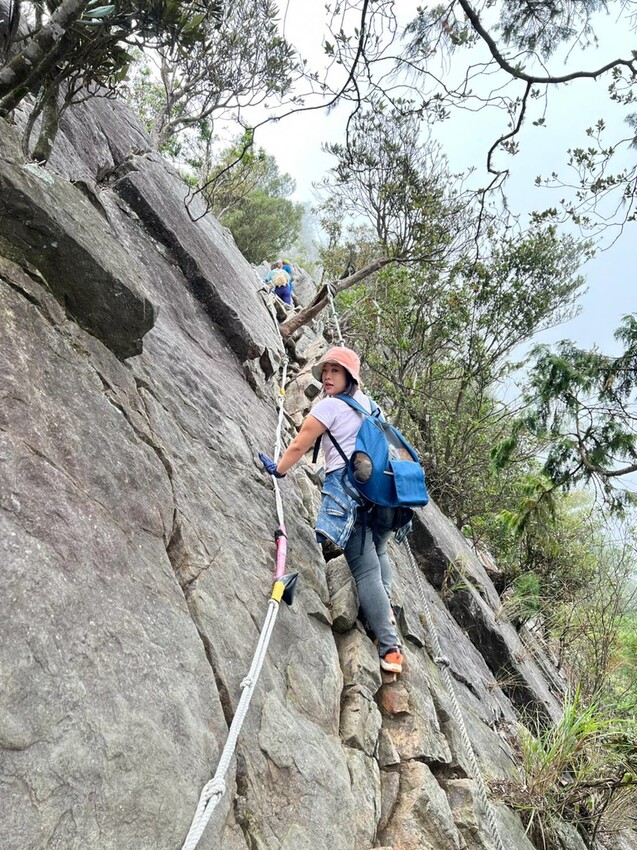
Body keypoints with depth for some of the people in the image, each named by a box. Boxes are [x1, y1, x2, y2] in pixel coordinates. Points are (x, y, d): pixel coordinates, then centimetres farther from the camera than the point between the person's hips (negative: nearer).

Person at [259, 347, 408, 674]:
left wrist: (278, 469, 18)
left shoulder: (329, 405, -1)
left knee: (365, 569, -9)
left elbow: (299, 446, 4)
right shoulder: (365, 402, 19)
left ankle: (389, 647, -11)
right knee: (377, 551, 30)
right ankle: (385, 607, 12)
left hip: (347, 487, -7)